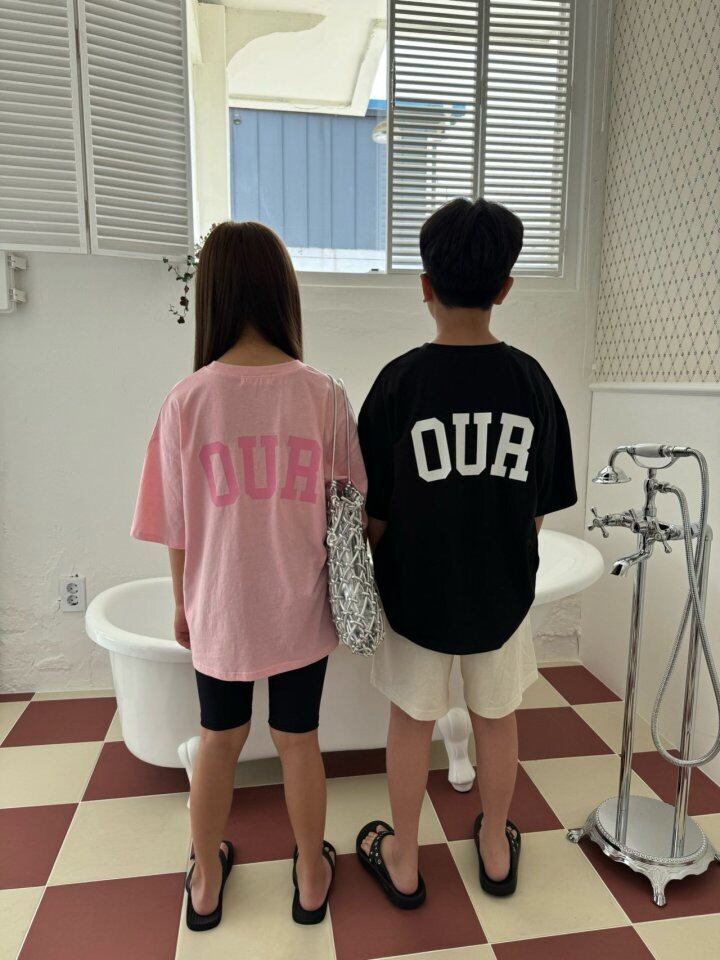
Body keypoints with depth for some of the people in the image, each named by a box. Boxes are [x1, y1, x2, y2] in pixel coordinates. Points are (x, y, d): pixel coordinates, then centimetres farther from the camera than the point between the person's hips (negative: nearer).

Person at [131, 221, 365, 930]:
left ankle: (206, 883, 43)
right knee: (298, 741, 19)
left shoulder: (188, 399, -13)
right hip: (300, 608, 0)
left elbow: (178, 527, -6)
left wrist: (183, 604, 9)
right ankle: (311, 878, 41)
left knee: (218, 740, 22)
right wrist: (342, 587, 13)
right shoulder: (320, 393, -11)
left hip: (220, 611, 0)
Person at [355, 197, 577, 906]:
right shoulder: (530, 380, -8)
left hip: (416, 589, -2)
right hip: (502, 590, 3)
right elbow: (538, 508, -2)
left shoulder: (401, 380, -16)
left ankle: (402, 863, 36)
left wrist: (382, 571, 8)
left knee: (411, 722, 16)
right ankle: (496, 849, 43)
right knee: (496, 717, 21)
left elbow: (375, 511, -11)